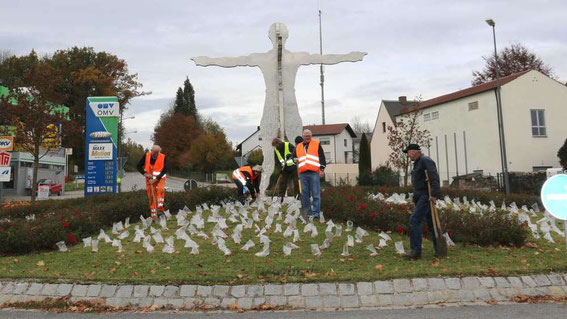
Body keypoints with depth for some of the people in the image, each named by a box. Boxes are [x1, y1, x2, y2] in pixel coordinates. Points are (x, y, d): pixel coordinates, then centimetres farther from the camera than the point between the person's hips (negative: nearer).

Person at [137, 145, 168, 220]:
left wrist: (156, 179, -20)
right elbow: (139, 166, 1)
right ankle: (153, 215, 8)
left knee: (160, 189, -30)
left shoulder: (163, 157, -10)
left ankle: (160, 208, -25)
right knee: (151, 196, 1)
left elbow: (164, 170, -11)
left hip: (160, 178, -2)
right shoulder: (146, 156, -6)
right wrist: (145, 174, -14)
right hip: (150, 179, 2)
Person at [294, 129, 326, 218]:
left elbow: (322, 157, 5)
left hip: (314, 172, -3)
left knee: (316, 194, -5)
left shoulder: (317, 144, 10)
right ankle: (308, 211, 16)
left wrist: (322, 169, -4)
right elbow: (294, 157, 26)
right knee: (305, 194, 6)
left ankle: (316, 212, -3)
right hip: (303, 173, 4)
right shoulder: (298, 147, 19)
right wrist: (295, 160, 2)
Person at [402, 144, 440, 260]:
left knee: (414, 220, -15)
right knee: (431, 223, 11)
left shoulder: (425, 160, -10)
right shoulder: (417, 163, 21)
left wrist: (434, 194, -29)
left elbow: (434, 177, -22)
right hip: (421, 196, 10)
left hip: (427, 196, -10)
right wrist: (415, 199, 22)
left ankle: (416, 251, -13)